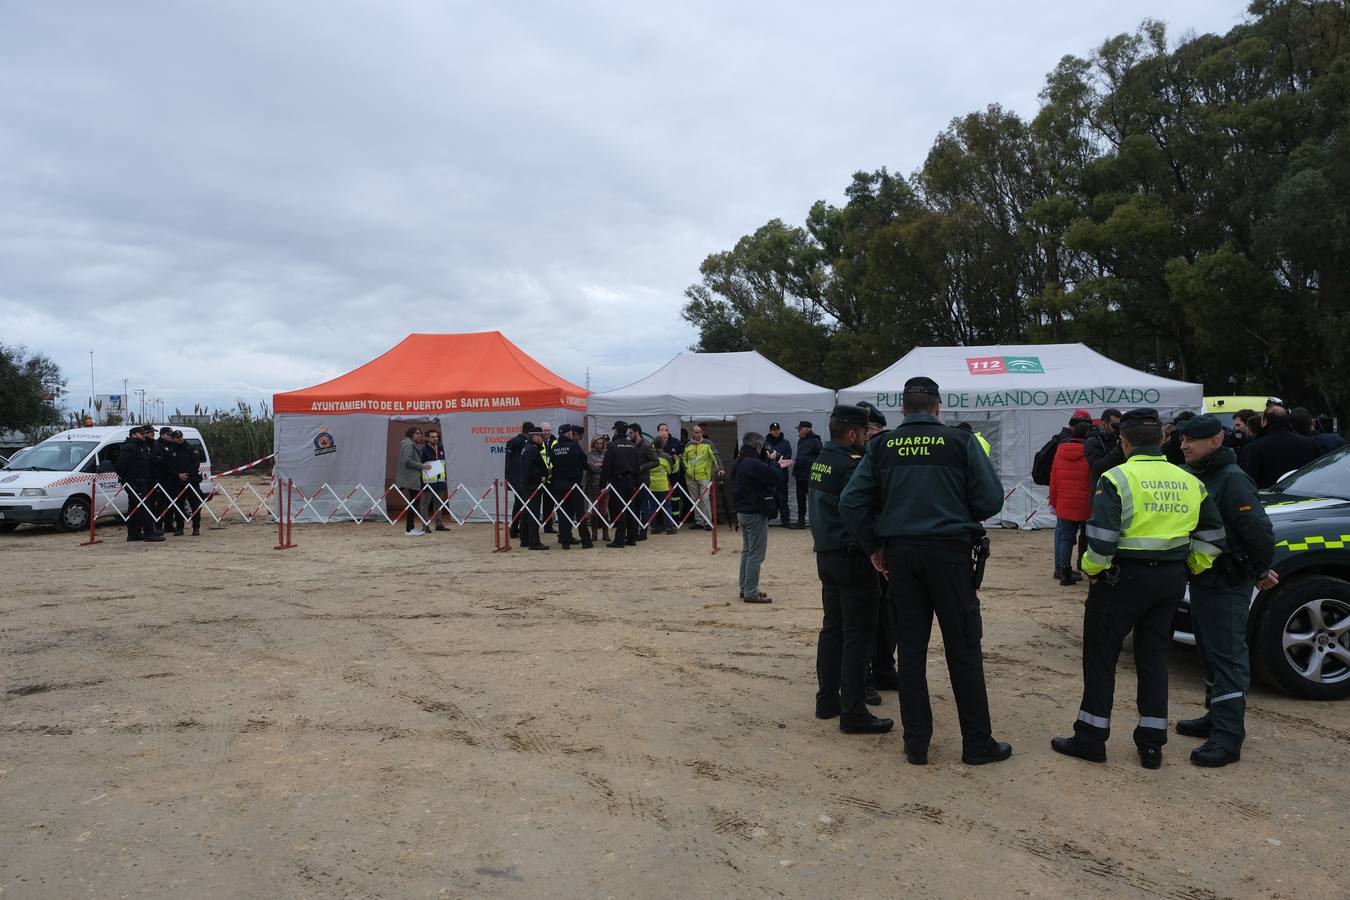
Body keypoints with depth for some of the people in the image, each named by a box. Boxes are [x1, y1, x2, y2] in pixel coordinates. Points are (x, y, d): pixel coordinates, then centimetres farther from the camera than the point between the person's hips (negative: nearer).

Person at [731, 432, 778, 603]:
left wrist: (767, 460, 6)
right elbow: (774, 477, -18)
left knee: (747, 551, 18)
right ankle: (751, 592, -2)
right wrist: (772, 460, -3)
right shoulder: (754, 464, -22)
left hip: (742, 511, 10)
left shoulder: (738, 463, 8)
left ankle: (745, 588, 25)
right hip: (755, 513, -10)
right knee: (756, 554, -4)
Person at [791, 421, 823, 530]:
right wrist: (795, 471, 15)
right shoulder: (800, 441, 14)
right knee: (800, 498, 13)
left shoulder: (815, 440, -11)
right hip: (800, 475, 8)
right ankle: (801, 520, 22)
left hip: (810, 476, -8)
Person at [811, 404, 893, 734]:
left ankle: (827, 700, 24)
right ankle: (854, 713, 0)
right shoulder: (851, 465, -18)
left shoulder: (820, 461, 10)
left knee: (832, 628, 16)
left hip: (826, 555, 9)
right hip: (852, 557, -9)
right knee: (858, 635, -3)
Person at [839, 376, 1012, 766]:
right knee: (963, 650, 7)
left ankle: (916, 744, 16)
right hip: (950, 551, -2)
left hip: (900, 554, 3)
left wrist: (874, 548, 7)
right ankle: (978, 744, 15)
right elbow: (991, 499, -5)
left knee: (910, 649, 10)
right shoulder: (960, 441, -4)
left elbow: (851, 502, -2)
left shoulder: (882, 446, 3)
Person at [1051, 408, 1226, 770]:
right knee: (1153, 657, 15)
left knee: (1100, 655, 5)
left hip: (1124, 577, -6)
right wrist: (1190, 568, 17)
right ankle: (1152, 743, 18)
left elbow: (1101, 538, -20)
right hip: (1171, 579, 6)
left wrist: (1092, 570, -5)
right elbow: (1212, 535, 9)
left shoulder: (1117, 479, -14)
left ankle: (1091, 738, 11)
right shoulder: (1188, 482, 6)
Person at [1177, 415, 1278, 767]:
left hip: (1227, 585, -10)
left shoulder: (1232, 480, -18)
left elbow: (1259, 532, -23)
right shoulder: (1195, 476, 11)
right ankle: (1216, 717, 31)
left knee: (1227, 656, -7)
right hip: (1202, 579, 10)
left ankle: (1227, 738, -4)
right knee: (1210, 653, 18)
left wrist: (1259, 572, -10)